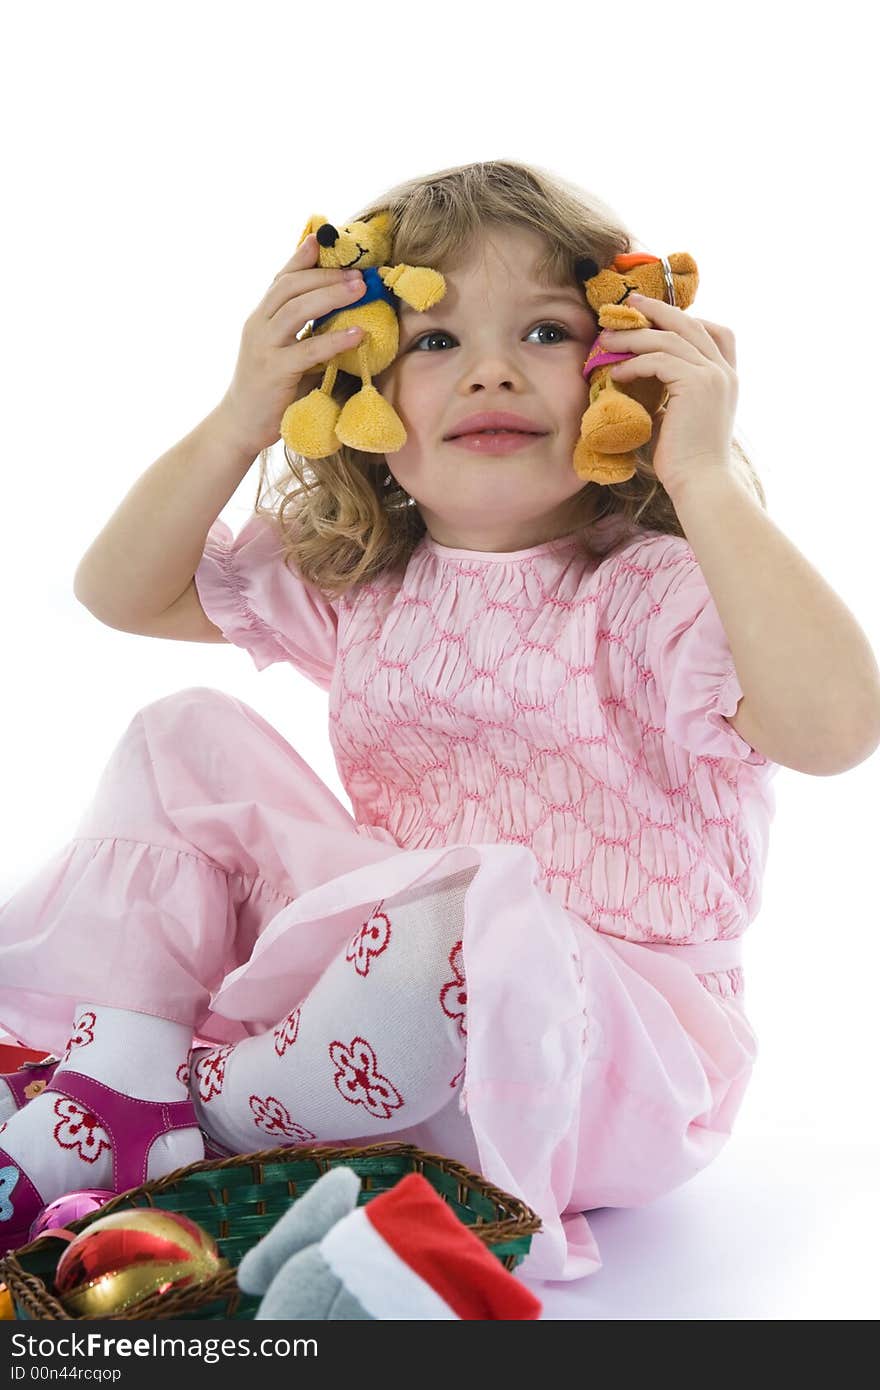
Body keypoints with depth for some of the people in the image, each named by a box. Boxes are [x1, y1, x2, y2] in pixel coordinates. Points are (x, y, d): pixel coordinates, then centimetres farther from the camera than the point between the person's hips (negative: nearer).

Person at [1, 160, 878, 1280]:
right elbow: (120, 592, 10)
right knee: (185, 739, -2)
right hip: (394, 943, 6)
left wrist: (707, 478, -30)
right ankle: (115, 1086, -12)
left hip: (599, 1040, -5)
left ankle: (211, 1107, -10)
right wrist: (236, 426, -3)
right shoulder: (352, 578, 5)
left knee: (464, 923, -40)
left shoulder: (661, 594, -15)